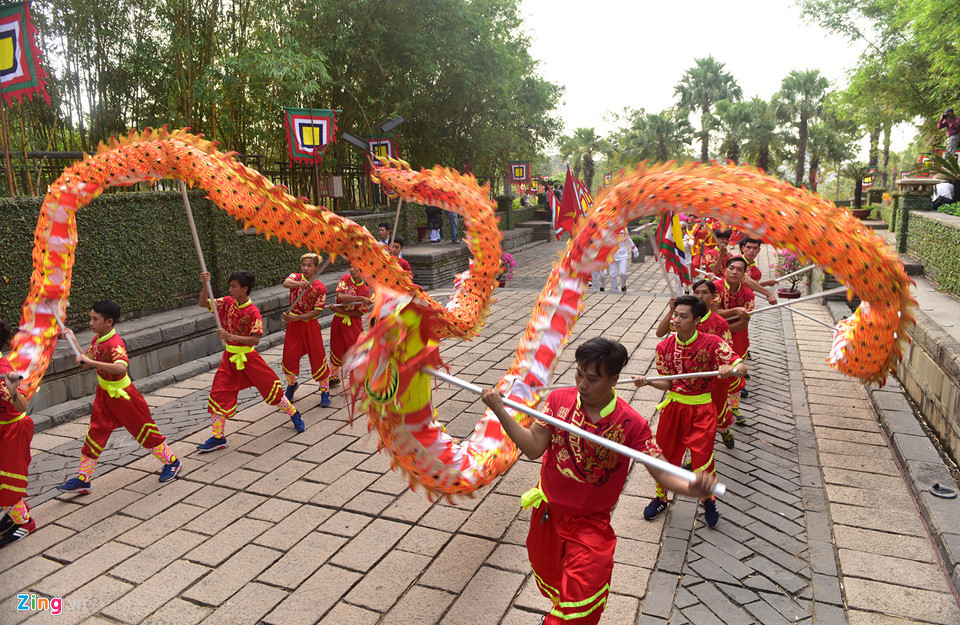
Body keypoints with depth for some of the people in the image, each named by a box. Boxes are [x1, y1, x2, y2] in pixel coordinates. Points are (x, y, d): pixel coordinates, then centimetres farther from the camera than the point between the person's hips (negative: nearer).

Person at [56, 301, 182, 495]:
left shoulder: (115, 343, -27)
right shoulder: (97, 339, 1)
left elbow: (121, 367, -46)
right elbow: (85, 364, 12)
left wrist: (92, 361, -47)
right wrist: (73, 341, 5)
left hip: (122, 396, -8)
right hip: (104, 394, 8)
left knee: (143, 430, 4)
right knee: (94, 434, 11)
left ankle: (171, 462, 21)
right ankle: (82, 480, 20)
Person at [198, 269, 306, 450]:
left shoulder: (253, 312, -18)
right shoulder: (228, 302, -1)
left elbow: (255, 340, -22)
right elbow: (203, 304, -1)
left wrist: (230, 336, -31)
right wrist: (205, 285, -16)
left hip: (248, 357, -5)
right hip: (229, 358, 5)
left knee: (270, 388, 4)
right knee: (219, 394, 1)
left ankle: (294, 414, 28)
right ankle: (218, 437, 13)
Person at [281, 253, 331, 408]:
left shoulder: (320, 287, -8)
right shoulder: (296, 277, -1)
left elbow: (317, 312, -11)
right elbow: (286, 283, -26)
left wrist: (295, 318, -18)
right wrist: (300, 284, -47)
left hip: (310, 325, -2)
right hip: (293, 325, 2)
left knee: (317, 358, -2)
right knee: (289, 356, 5)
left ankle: (325, 391, 15)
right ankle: (292, 384, 34)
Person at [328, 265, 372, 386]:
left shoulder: (365, 289, -9)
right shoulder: (345, 278, -7)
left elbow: (360, 313, -11)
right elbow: (341, 296, -24)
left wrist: (340, 310, -20)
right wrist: (361, 298, -32)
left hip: (354, 323, -2)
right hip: (338, 321, 2)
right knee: (336, 349, 14)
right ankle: (334, 377, 34)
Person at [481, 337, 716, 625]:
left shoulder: (631, 423, -20)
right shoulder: (559, 399, -13)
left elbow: (661, 471, -20)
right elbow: (534, 448, -16)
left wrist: (691, 487, -42)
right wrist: (499, 410, -25)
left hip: (590, 522, -3)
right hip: (547, 512, 4)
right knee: (549, 577, 27)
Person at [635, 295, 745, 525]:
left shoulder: (712, 343, -14)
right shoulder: (665, 347, -6)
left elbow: (742, 367, -16)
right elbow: (667, 383, -1)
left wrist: (730, 369, -39)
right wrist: (647, 382, -20)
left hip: (701, 409, -2)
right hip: (673, 407, 3)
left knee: (702, 457, 0)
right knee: (664, 453, 13)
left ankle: (708, 500, 32)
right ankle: (660, 498, 38)